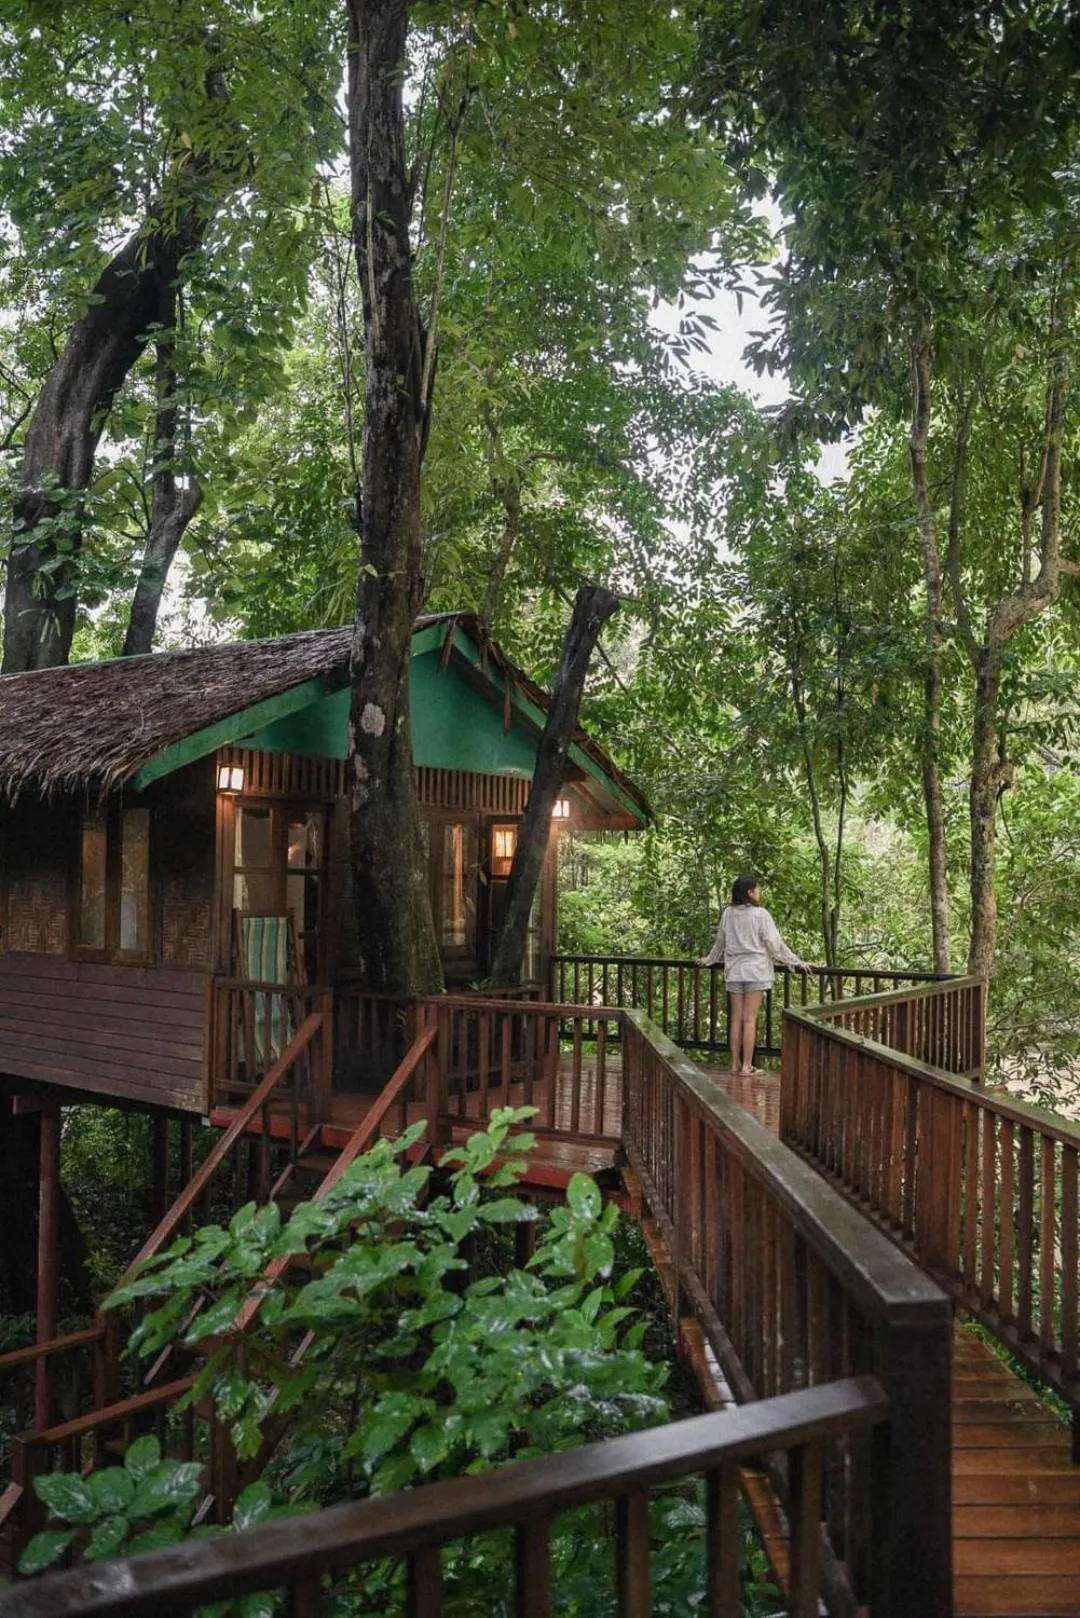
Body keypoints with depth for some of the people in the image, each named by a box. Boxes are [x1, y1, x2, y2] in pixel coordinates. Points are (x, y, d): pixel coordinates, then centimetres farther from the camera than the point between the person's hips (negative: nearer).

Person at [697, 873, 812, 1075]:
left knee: (736, 1019, 9)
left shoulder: (727, 914, 4)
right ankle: (747, 1065, 0)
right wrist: (797, 962, 2)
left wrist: (708, 960, 35)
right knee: (750, 1019, -2)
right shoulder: (760, 914, -9)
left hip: (734, 971, 4)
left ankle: (735, 1064, 14)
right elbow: (775, 943, -7)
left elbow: (720, 943, 17)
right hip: (756, 971, -4)